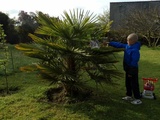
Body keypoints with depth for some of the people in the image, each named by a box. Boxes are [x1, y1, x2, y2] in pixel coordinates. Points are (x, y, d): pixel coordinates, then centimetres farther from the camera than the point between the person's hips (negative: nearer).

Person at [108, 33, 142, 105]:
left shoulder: (135, 50, -25)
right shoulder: (127, 46, 1)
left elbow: (134, 62, -24)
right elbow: (119, 45, 13)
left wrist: (131, 72, -20)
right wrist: (109, 43, 13)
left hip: (132, 69, -9)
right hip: (128, 69, 9)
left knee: (134, 84, 0)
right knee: (128, 83, 19)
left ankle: (138, 99, 13)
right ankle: (129, 96, 35)